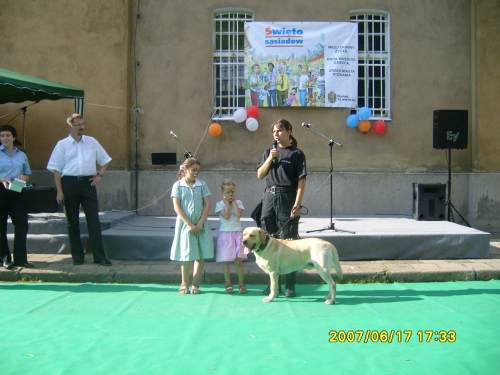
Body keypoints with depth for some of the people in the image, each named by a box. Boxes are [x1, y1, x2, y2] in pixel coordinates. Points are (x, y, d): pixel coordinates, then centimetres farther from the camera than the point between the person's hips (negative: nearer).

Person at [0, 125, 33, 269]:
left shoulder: (21, 155, 11)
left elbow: (27, 174, 17)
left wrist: (23, 178, -5)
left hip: (18, 192, 3)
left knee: (22, 224, -2)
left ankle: (20, 258, 5)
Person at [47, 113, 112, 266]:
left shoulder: (92, 142, 10)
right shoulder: (62, 144, 4)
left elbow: (104, 160, 20)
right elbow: (56, 169, 1)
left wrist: (100, 175, 3)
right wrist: (59, 191, -5)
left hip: (88, 182, 1)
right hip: (69, 183, -1)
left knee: (94, 220, -4)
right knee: (73, 221, 6)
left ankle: (100, 256, -3)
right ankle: (77, 256, 16)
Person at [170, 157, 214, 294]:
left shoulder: (202, 185, 5)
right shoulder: (178, 185, 0)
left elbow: (208, 204, 1)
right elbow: (177, 207, -6)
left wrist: (200, 223, -9)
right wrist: (189, 224, -13)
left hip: (200, 225, 2)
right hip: (185, 224, -2)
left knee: (201, 255, 1)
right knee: (186, 255, 1)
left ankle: (195, 284, 13)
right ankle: (184, 284, 16)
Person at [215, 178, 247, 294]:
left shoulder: (238, 202, 6)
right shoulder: (220, 204, -1)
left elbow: (238, 214, -11)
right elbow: (226, 216, -15)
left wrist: (233, 202, -5)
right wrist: (227, 203, -8)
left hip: (237, 233, 2)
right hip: (225, 233, -2)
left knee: (239, 260, 1)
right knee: (226, 261, 1)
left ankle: (241, 283, 7)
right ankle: (228, 284, 11)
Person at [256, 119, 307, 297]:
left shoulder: (296, 153, 0)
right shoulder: (269, 152, 15)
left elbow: (301, 181, -6)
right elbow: (259, 175, 9)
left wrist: (297, 204, -15)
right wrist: (270, 159, -5)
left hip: (287, 198, -5)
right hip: (269, 197, 5)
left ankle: (289, 285, 5)